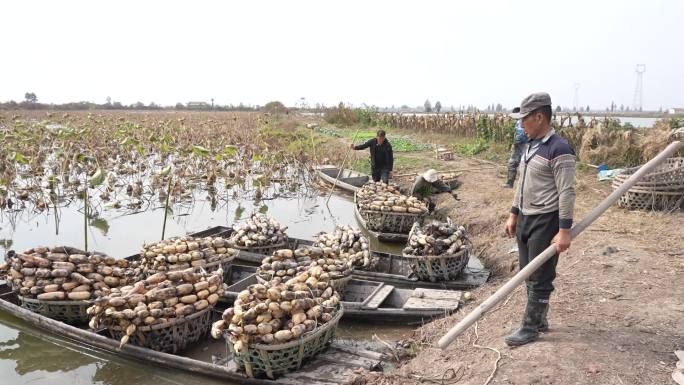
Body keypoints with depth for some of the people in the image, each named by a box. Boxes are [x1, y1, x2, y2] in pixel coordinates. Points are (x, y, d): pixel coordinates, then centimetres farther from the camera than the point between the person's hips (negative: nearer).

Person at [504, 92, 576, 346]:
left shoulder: (559, 150, -18)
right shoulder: (530, 146, 10)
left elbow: (567, 192, -19)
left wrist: (565, 230, -20)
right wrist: (514, 214, 18)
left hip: (546, 222, -9)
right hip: (526, 219, 9)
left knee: (540, 278, 2)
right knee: (528, 274, 16)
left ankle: (530, 328, 13)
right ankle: (539, 320, 31)